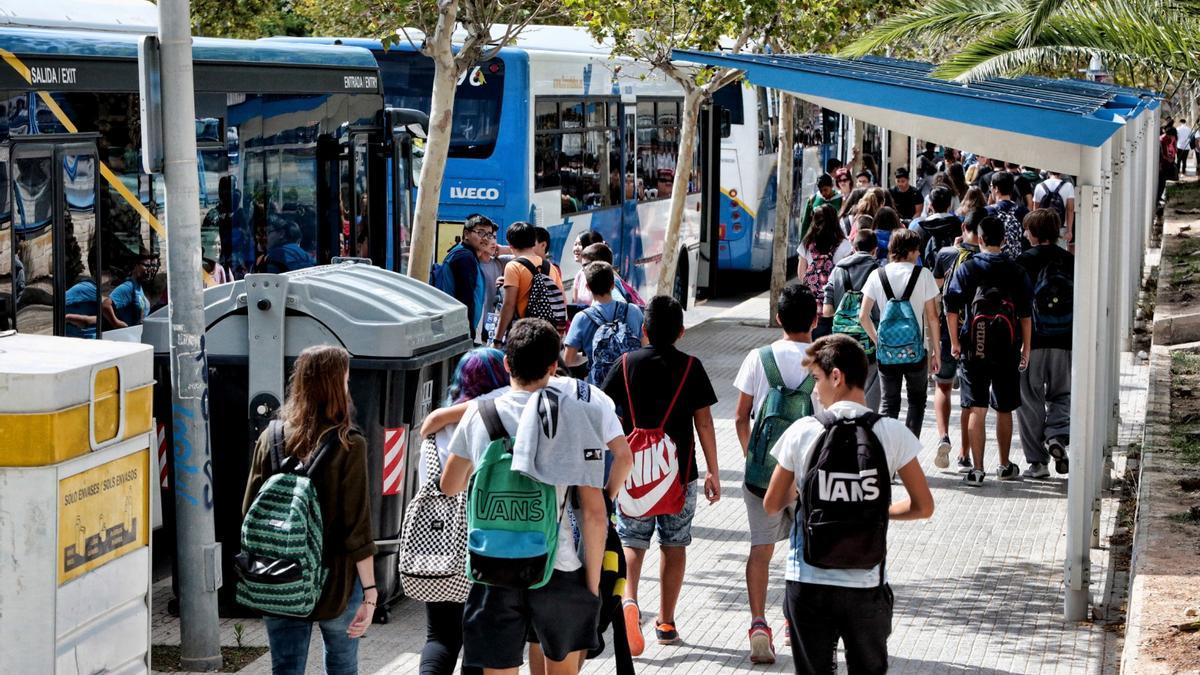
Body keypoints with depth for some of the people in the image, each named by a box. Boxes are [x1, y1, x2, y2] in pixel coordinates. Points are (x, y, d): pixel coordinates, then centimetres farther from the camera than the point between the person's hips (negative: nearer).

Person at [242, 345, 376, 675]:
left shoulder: (271, 438, -2)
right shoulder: (347, 446, -13)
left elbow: (250, 511, 2)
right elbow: (357, 527, -15)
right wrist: (370, 591, -10)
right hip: (335, 580, -3)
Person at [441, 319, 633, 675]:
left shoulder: (481, 412, -1)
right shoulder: (576, 417, -8)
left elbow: (449, 485, 14)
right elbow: (594, 513, -10)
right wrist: (593, 581, 0)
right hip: (560, 570, -1)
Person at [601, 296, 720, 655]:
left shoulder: (626, 365, -2)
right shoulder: (691, 367, -5)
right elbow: (704, 422, -5)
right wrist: (713, 471, 2)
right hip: (679, 471, 0)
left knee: (632, 542, 8)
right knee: (674, 545, 12)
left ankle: (629, 600, -19)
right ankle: (666, 622, 16)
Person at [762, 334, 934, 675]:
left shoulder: (802, 433, -8)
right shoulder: (891, 433, -7)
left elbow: (772, 505, 3)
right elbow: (923, 507, -1)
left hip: (808, 582, 0)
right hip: (866, 584, 0)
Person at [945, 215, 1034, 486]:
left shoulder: (966, 269, -2)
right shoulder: (1016, 271, 1)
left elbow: (951, 309, -3)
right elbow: (1025, 314, 2)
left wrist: (955, 342, 6)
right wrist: (1026, 349, 10)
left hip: (974, 349, -1)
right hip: (1007, 351, 1)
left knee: (977, 410, -1)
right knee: (1004, 410, 14)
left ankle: (977, 469, -7)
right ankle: (1005, 466, 25)